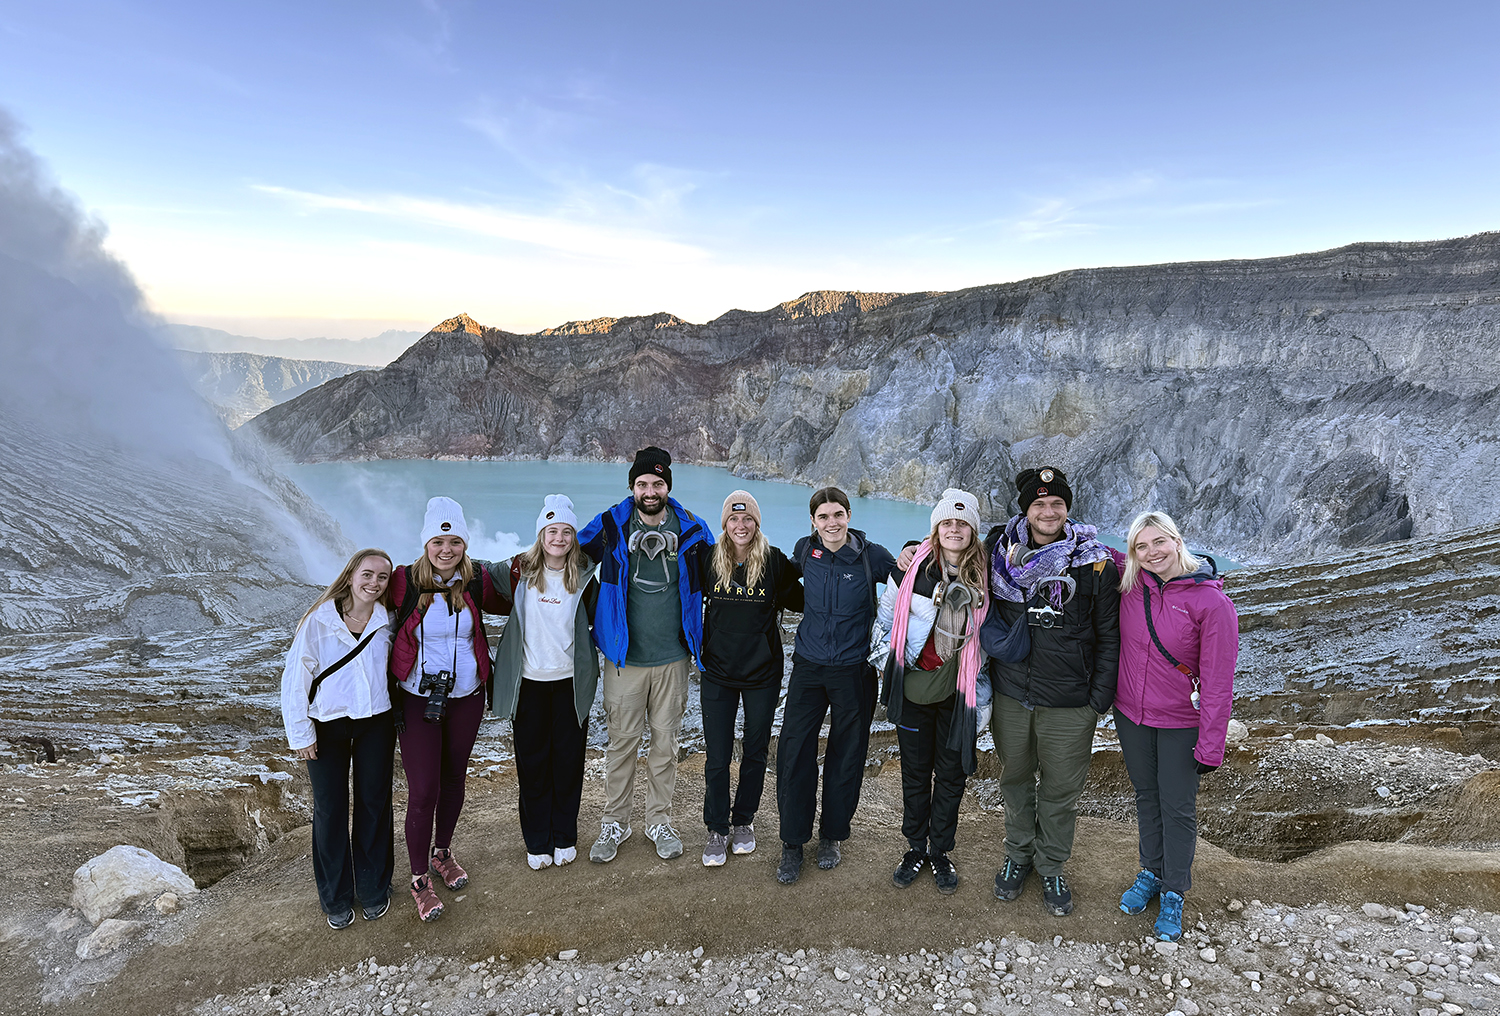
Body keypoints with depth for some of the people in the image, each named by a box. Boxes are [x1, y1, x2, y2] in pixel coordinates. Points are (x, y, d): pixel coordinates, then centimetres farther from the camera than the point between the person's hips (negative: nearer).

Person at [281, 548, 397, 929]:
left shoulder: (387, 623, -3)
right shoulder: (319, 620, -13)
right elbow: (295, 678, -8)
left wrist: (397, 733, 9)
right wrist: (300, 733, -7)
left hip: (376, 724, 2)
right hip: (327, 727, -2)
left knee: (374, 804, 10)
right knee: (329, 809, 7)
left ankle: (373, 890, 27)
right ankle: (336, 899, 25)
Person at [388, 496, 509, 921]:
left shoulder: (477, 579, -6)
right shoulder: (405, 580, -14)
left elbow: (504, 606, 15)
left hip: (466, 697, 3)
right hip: (416, 699, -3)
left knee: (454, 778, 19)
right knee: (423, 790, -2)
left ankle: (443, 852, 43)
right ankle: (419, 879, 18)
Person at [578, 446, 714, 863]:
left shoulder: (691, 530, -1)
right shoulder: (610, 527, -5)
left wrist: (697, 636, 13)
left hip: (672, 657, 1)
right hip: (624, 656, -1)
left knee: (666, 740, 11)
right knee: (622, 740, 7)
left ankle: (659, 820, 26)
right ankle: (614, 823, 23)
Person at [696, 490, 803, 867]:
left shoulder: (774, 561, -6)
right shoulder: (707, 558, -3)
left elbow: (799, 600, 1)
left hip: (763, 673, 0)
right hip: (718, 673, 0)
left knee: (755, 752, 13)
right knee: (717, 757, 4)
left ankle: (743, 821, 33)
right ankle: (717, 829, 22)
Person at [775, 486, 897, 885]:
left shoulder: (872, 556, -9)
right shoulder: (804, 551, -1)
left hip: (854, 670, -1)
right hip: (808, 668, 2)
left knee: (846, 755, 10)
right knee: (794, 753, -1)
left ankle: (832, 836, 30)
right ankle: (792, 844, 15)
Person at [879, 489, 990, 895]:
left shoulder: (983, 576, -4)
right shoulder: (912, 567, -7)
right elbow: (887, 617, 7)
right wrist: (904, 650, 0)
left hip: (957, 693, 0)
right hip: (913, 690, 0)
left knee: (951, 774, 11)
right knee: (914, 773, 11)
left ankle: (941, 852, 29)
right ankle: (916, 848, 29)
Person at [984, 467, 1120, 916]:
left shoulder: (1095, 564, -9)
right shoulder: (999, 551, -3)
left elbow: (1109, 638, -4)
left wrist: (1099, 700, -5)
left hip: (1069, 705, -2)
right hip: (1009, 695, 2)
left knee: (1061, 790, 11)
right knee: (1015, 779, 18)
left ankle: (1051, 868, 33)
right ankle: (1017, 855, 39)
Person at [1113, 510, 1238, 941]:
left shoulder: (1212, 603, -20)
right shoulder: (1130, 582, -9)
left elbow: (1217, 682, -17)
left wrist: (1210, 747, -15)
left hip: (1181, 723, -4)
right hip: (1130, 714, 4)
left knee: (1178, 807, 11)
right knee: (1145, 796, 21)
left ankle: (1174, 894, 30)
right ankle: (1150, 873, 41)